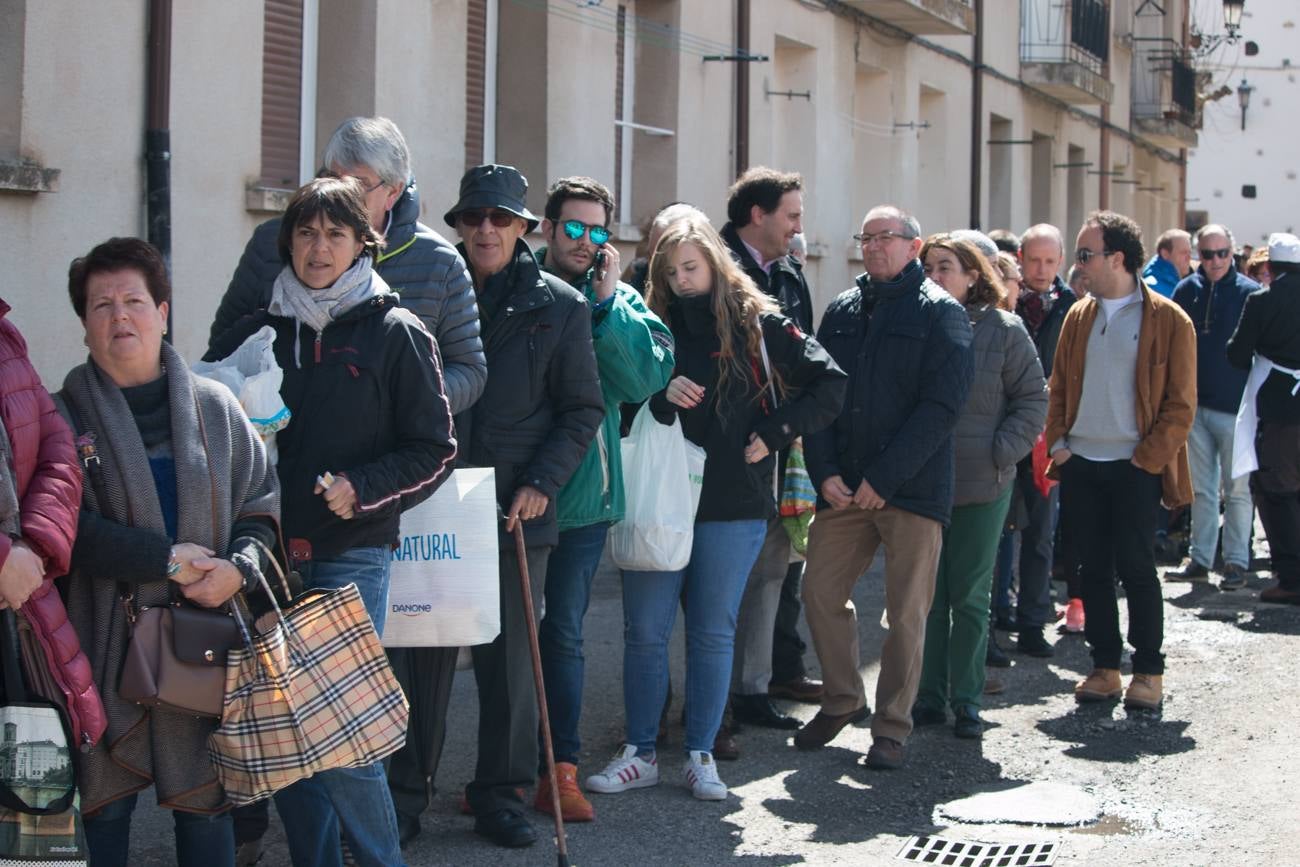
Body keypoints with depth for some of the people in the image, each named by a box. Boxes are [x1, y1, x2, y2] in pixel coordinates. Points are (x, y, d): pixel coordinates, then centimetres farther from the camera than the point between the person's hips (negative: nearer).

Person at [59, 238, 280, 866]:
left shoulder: (214, 406, 10)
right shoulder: (65, 414, 2)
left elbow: (261, 500, 10)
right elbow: (67, 525, -8)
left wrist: (239, 567, -10)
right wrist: (168, 559, -15)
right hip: (105, 642, -1)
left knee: (205, 800, 4)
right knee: (103, 803, 4)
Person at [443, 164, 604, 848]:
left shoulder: (559, 306, 4)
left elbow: (583, 408, 6)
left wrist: (542, 482, -5)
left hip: (518, 509, 0)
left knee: (510, 653, 2)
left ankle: (500, 793, 13)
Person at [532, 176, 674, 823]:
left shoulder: (619, 299, 4)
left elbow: (645, 378, -10)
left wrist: (606, 301, -16)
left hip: (583, 490, 1)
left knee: (563, 631, 8)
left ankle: (562, 770, 12)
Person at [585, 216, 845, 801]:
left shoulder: (757, 324, 1)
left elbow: (829, 384, 0)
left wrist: (773, 434, -6)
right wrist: (661, 396, -13)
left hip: (733, 505, -2)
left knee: (713, 632, 5)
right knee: (644, 631, 2)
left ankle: (701, 757, 14)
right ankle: (639, 754, 12)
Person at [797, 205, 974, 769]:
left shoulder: (940, 313, -3)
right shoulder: (843, 311, 12)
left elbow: (941, 406, -11)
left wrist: (883, 477, -15)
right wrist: (825, 471, -5)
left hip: (911, 487, -5)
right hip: (842, 486, 5)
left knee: (906, 611, 0)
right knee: (820, 591, 5)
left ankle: (891, 728, 11)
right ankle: (843, 699, 24)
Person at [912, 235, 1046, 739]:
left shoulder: (1003, 330, -2)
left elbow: (1033, 398, 3)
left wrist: (1002, 451, -7)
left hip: (982, 487, -1)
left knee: (970, 597, 5)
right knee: (927, 596, 6)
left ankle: (966, 701, 13)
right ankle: (928, 697, 15)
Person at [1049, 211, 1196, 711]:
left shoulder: (1168, 320, -5)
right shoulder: (1078, 316, 11)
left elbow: (1180, 404, -6)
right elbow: (1059, 387, 16)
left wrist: (1147, 459, -12)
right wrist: (1058, 443, 3)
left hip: (1135, 468, -5)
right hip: (1081, 464, 5)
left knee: (1135, 567, -2)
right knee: (1093, 569, 7)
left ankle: (1149, 671, 9)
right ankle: (1105, 668, 16)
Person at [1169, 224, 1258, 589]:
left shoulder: (1249, 293, -6)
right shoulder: (1187, 291, 4)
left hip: (1235, 407, -4)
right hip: (1196, 405, 4)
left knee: (1236, 490, 2)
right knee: (1201, 488, 11)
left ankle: (1237, 562, 9)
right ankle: (1200, 558, 18)